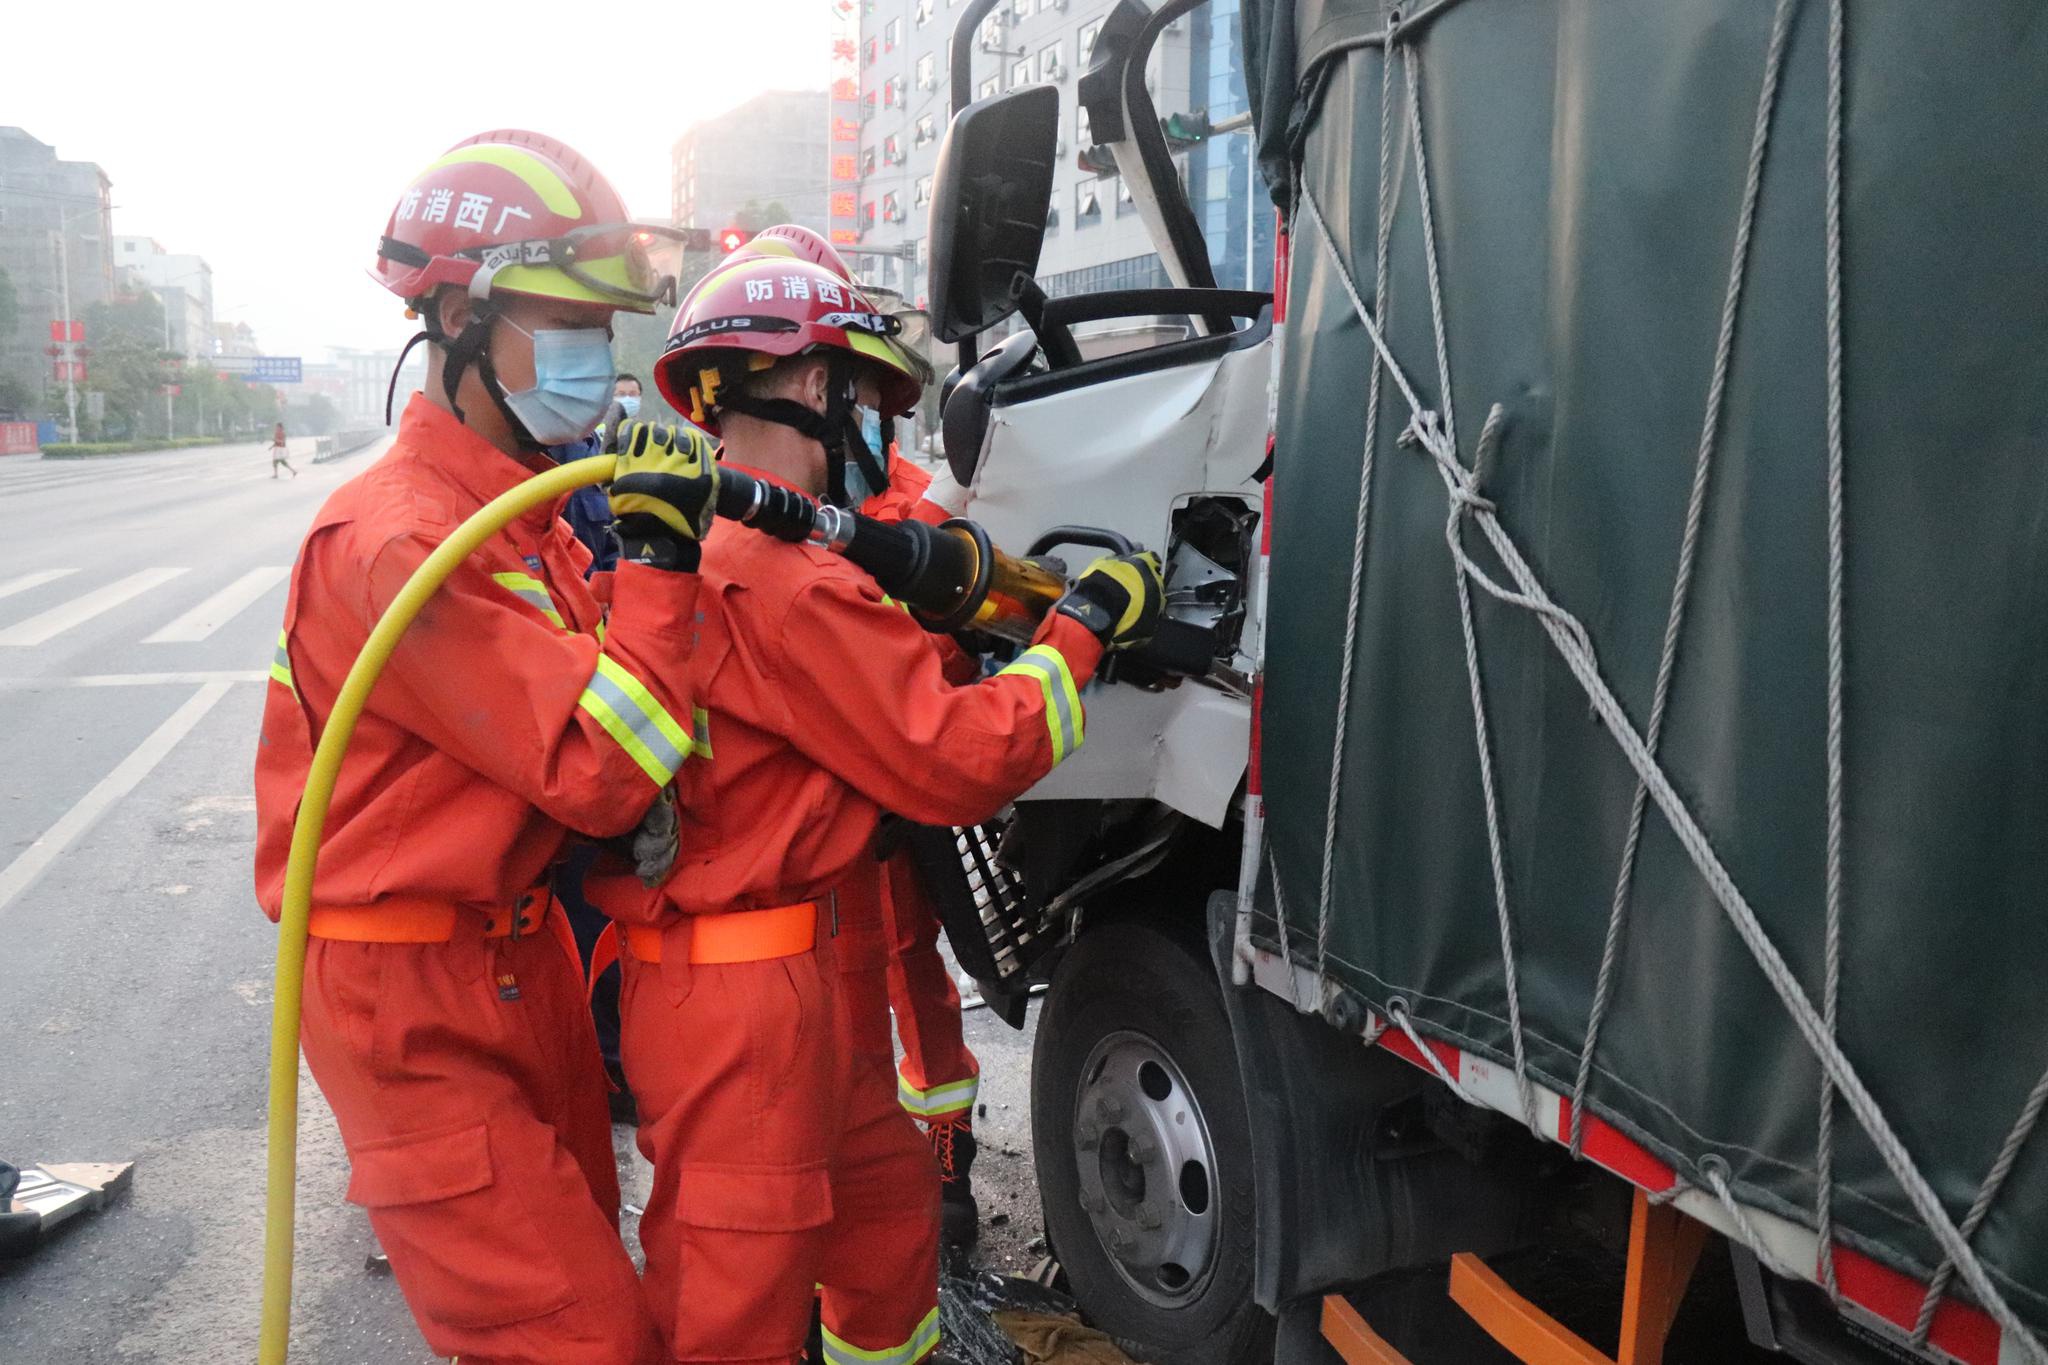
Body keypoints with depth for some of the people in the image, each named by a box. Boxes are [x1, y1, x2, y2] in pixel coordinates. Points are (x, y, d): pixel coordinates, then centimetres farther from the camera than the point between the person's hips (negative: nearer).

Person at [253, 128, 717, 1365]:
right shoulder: (401, 542, -24)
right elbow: (596, 771, -27)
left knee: (579, 1251, 21)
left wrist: (640, 789, -8)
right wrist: (660, 556, -23)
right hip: (417, 1001, -9)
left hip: (519, 954, 9)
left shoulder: (535, 515, 7)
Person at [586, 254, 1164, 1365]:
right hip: (747, 1004, -10)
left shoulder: (689, 544, 12)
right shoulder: (783, 581, -22)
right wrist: (1085, 626, -9)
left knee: (885, 1201, 26)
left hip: (810, 981, 10)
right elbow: (955, 761, -19)